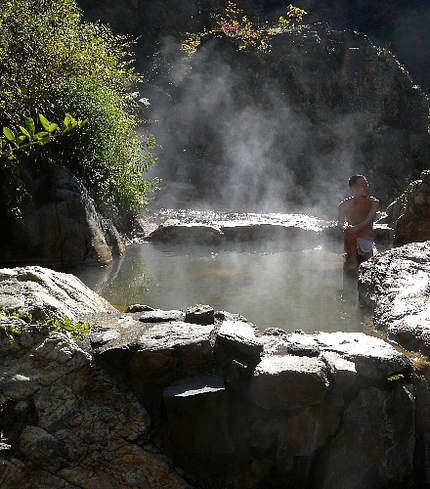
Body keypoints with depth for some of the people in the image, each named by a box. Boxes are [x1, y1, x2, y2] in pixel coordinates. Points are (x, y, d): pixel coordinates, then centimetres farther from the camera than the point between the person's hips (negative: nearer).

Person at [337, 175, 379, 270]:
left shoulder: (373, 202, -7)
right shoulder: (345, 204, -7)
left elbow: (369, 220, -23)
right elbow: (340, 222, -19)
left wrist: (355, 228, -44)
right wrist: (345, 228, -46)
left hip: (367, 240, 1)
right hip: (352, 240, -1)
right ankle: (353, 261, -20)